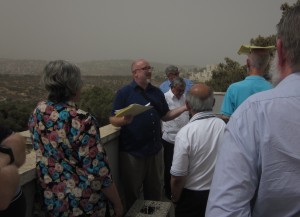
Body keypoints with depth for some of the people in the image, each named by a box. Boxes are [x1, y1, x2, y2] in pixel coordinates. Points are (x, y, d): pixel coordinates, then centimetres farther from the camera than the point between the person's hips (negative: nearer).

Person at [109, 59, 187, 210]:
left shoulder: (157, 92, 9)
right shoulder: (124, 93, -7)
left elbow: (165, 116, 12)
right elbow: (113, 120, -8)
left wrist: (184, 108, -1)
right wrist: (124, 120, -30)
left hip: (155, 150, 5)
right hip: (132, 152, -5)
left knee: (155, 190, 19)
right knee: (132, 193, 12)